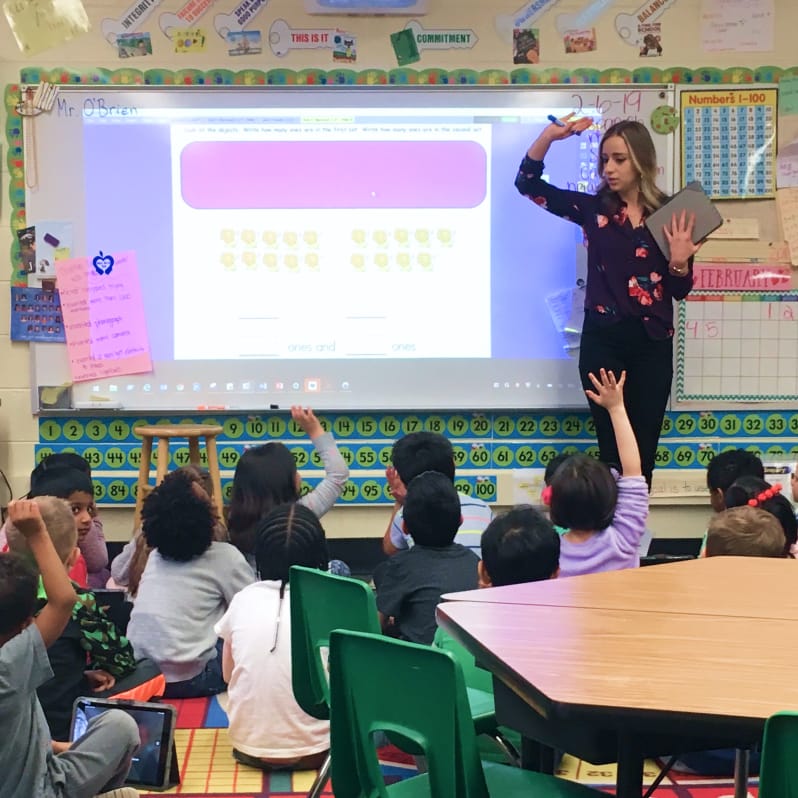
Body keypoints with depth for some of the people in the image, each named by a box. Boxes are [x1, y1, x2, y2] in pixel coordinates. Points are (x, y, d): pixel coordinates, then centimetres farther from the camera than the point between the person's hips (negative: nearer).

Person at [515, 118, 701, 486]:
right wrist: (548, 137, -15)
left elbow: (679, 291, 4)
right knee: (612, 446, 3)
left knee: (645, 448, 7)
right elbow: (527, 184, -2)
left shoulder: (670, 215, 2)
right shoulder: (593, 208, 2)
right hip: (603, 340, -1)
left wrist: (680, 260, -16)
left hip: (653, 343, 1)